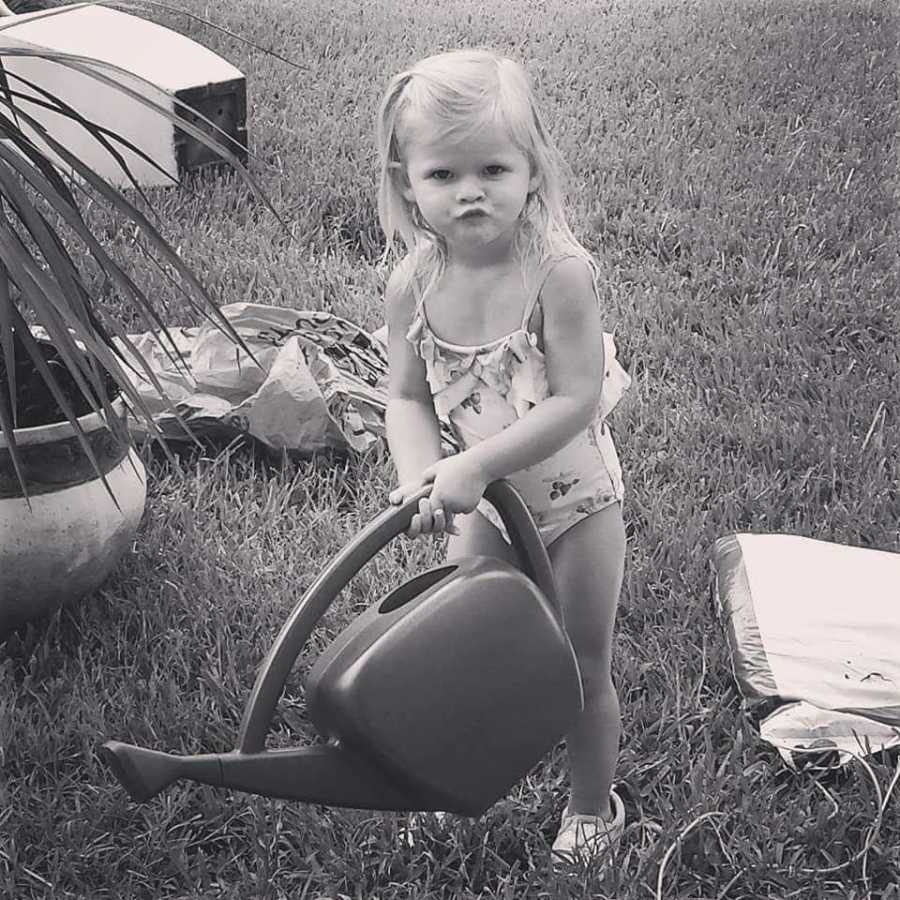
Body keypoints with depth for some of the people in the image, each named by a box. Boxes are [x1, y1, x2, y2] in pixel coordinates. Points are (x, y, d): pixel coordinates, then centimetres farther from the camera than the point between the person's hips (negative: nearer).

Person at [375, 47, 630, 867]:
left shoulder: (558, 271, -28)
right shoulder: (414, 283, -13)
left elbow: (577, 401, -30)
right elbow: (407, 396, -7)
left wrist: (472, 466, -33)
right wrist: (422, 472, -26)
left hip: (575, 500, -4)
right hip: (485, 504, 4)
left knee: (580, 668, 12)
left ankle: (594, 808, 36)